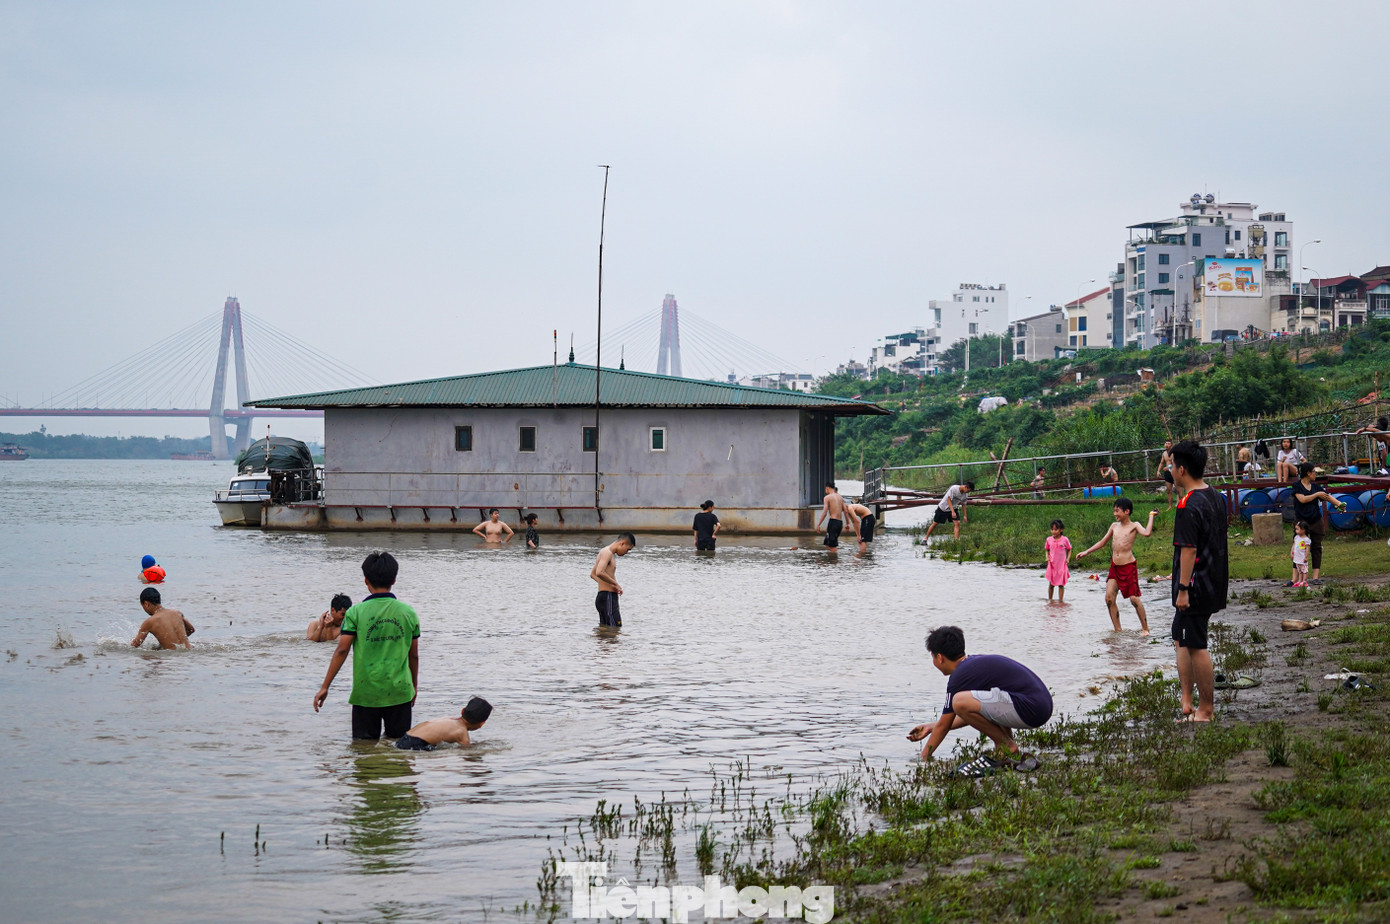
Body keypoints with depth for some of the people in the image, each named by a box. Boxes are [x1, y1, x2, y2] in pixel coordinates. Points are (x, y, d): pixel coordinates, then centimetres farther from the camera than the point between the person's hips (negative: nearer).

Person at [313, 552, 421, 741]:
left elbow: (342, 651, -7)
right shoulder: (408, 612, 2)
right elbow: (414, 655, 9)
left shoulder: (356, 612, -4)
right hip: (399, 691, 1)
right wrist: (414, 685, 24)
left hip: (366, 692, -1)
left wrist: (325, 687, -1)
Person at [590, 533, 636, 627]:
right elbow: (599, 573, -29)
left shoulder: (606, 552, 19)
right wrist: (615, 584, -17)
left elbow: (593, 574, 29)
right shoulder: (607, 553, -13)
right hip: (608, 598, -10)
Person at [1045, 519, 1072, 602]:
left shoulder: (1065, 540, -5)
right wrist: (1047, 557, -3)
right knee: (1051, 584, 6)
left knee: (1061, 584, 0)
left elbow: (1069, 550, 7)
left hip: (1062, 565, -2)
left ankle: (1061, 600, 6)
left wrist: (1068, 558, -7)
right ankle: (1050, 600, 19)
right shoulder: (1049, 540, 0)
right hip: (1052, 565, 2)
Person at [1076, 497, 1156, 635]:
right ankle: (1117, 630, 4)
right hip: (1114, 567, 6)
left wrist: (1151, 515, -15)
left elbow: (1147, 533, -24)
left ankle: (1145, 629, 5)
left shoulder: (1134, 526, -3)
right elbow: (1102, 542, 23)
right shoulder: (1114, 526, 13)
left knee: (1134, 598, -7)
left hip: (1129, 566, -6)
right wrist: (1086, 552, 22)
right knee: (1109, 598, -3)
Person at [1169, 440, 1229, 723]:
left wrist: (1183, 589, -20)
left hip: (1195, 586, -10)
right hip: (1214, 582, 10)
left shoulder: (1188, 506, -19)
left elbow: (1188, 549, -22)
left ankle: (1206, 710, 5)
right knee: (1182, 639, 18)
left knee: (1196, 646, -1)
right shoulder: (1216, 497, 10)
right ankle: (1187, 703, 20)